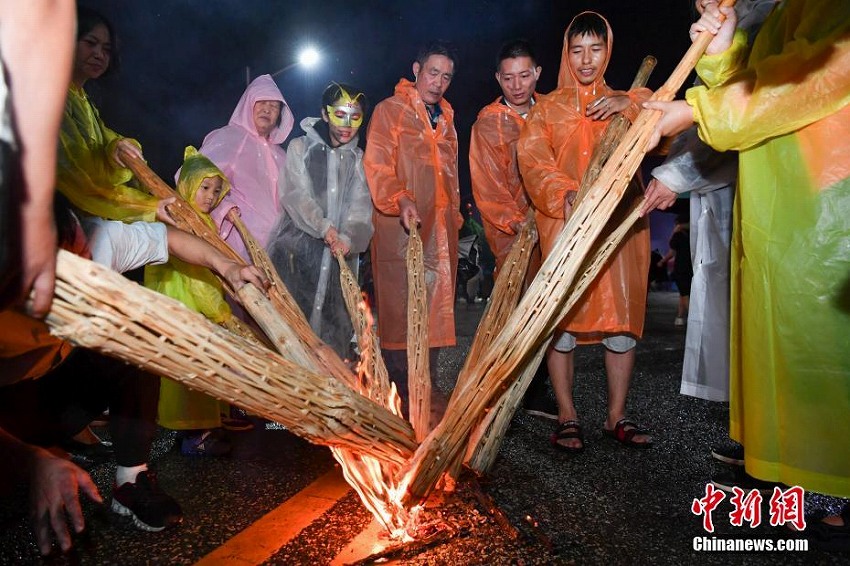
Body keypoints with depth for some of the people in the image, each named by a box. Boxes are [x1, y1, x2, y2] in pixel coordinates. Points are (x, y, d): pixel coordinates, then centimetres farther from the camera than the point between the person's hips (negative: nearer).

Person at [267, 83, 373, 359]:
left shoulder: (358, 159, 15)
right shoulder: (301, 147, 7)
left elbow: (361, 204, 2)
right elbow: (296, 194, -5)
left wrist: (348, 237, -17)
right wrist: (324, 226, -19)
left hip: (340, 252, 3)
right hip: (300, 246, -2)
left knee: (335, 321, 1)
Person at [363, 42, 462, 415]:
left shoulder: (445, 118, 23)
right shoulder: (389, 111, 1)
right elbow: (377, 167, -10)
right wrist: (401, 200, -25)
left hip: (441, 230, 7)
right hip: (400, 229, -7)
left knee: (435, 309, 7)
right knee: (401, 310, -7)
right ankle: (401, 394, 3)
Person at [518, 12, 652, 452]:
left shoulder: (625, 104, 21)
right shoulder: (547, 108, 15)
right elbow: (532, 159, -2)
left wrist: (630, 103, -12)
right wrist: (564, 193, -20)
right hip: (563, 225, -2)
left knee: (623, 319, 1)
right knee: (560, 320, -5)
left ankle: (617, 416, 13)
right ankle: (567, 417, 6)